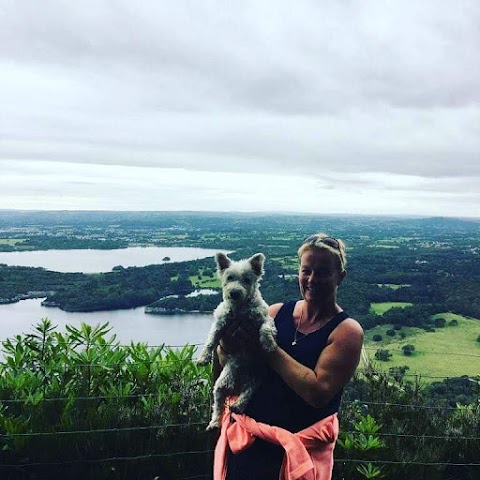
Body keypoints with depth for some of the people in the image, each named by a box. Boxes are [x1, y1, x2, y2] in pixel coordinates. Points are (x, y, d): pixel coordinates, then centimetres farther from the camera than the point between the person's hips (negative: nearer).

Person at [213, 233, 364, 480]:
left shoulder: (347, 331, -10)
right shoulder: (277, 312, 1)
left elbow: (319, 392, -22)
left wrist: (267, 349, -21)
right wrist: (225, 346, -20)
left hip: (299, 448, -3)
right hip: (246, 435, 4)